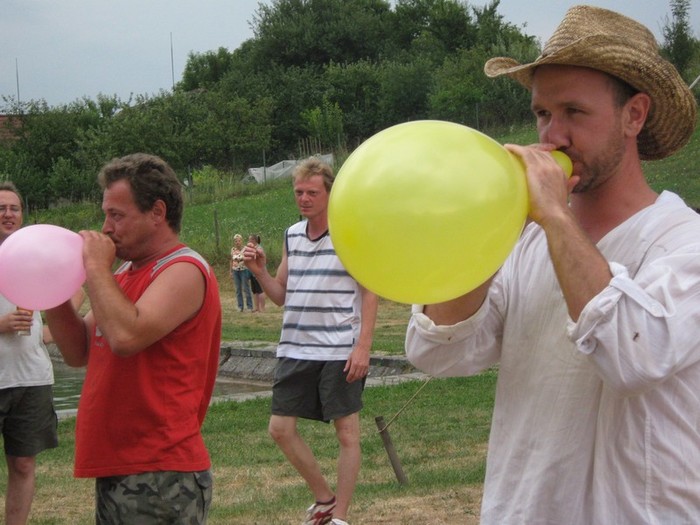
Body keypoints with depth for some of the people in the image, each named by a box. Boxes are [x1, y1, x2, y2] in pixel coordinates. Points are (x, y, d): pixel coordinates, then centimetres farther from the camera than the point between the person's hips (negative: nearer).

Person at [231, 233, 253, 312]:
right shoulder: (233, 250, 8)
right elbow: (231, 261, 14)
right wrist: (231, 271, 14)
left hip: (244, 270, -4)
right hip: (235, 271, 4)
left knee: (246, 289, -5)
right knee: (238, 290, 5)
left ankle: (249, 306, 0)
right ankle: (240, 306, 12)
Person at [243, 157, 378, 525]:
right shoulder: (292, 236, 11)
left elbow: (370, 292, -7)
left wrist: (363, 346, -15)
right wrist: (259, 271, -3)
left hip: (340, 353, -6)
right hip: (295, 350, 6)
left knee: (347, 433, 0)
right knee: (281, 429, 6)